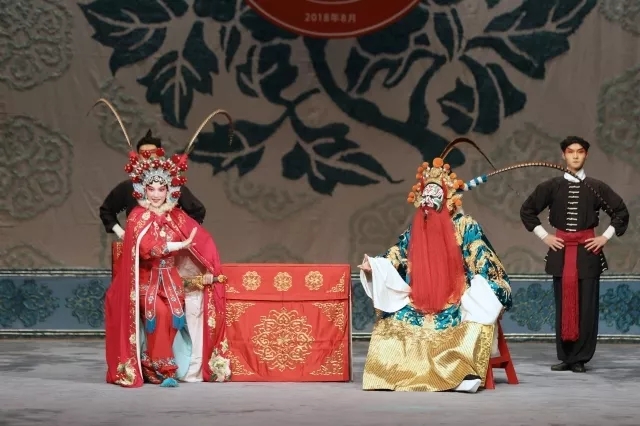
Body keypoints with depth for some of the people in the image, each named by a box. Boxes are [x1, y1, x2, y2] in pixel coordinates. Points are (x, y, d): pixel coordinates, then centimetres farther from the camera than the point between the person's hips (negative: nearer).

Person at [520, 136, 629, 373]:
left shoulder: (597, 187, 3)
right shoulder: (551, 187, 4)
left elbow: (621, 212, 9)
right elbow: (527, 210, 12)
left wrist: (605, 237, 2)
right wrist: (544, 236, 6)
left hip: (588, 251, -1)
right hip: (560, 251, 1)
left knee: (587, 306, -3)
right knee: (563, 305, 2)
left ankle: (580, 358, 2)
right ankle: (565, 357, 9)